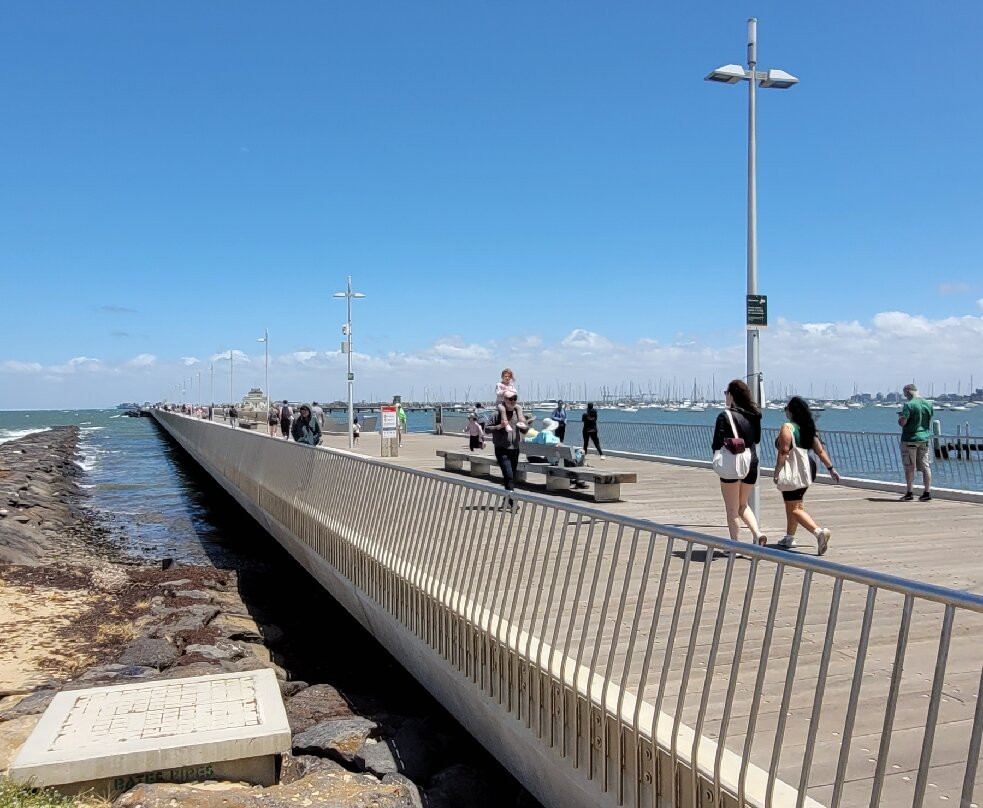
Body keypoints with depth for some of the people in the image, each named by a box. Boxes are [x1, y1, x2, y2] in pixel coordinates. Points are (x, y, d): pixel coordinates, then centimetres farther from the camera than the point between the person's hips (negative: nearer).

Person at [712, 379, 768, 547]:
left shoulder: (725, 416, -14)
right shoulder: (753, 415, 5)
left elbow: (717, 444, -13)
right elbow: (757, 439, 15)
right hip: (752, 464, 6)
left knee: (732, 509, 6)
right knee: (742, 505, 21)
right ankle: (757, 533, 3)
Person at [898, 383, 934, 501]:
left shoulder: (909, 405, -15)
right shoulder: (928, 404, 6)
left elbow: (902, 422, -19)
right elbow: (929, 422, 16)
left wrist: (900, 416, 2)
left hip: (910, 439, -6)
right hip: (924, 438, 6)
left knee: (909, 468, 1)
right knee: (925, 467, 8)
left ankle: (909, 493, 3)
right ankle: (927, 493, 9)